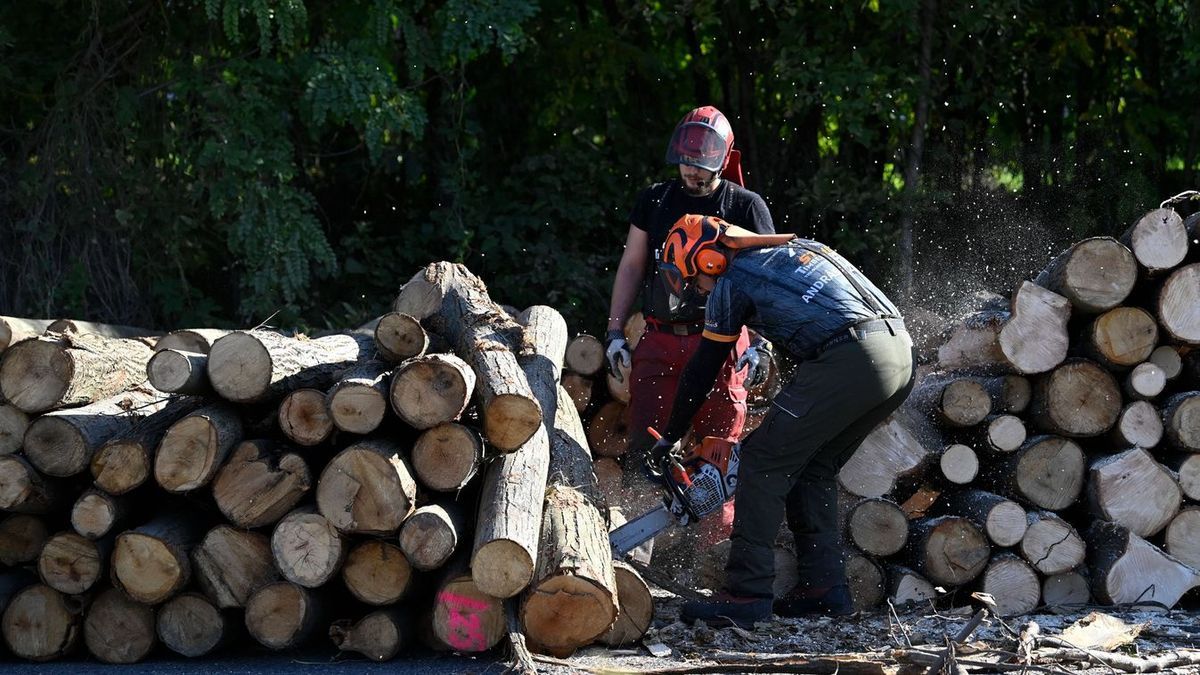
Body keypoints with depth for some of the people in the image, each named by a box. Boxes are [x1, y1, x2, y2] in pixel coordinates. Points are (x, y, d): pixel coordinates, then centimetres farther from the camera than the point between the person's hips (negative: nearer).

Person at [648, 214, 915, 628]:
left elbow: (701, 372, 13)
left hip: (849, 360, -8)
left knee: (764, 461, -1)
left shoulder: (731, 284, 7)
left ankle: (747, 593, -4)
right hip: (901, 351, 8)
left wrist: (671, 439, 25)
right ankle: (824, 586, 16)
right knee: (813, 467, 20)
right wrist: (787, 417, 37)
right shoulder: (793, 249, 30)